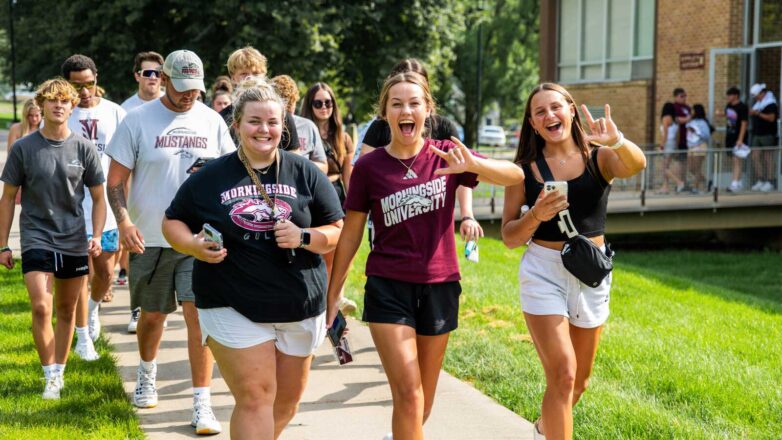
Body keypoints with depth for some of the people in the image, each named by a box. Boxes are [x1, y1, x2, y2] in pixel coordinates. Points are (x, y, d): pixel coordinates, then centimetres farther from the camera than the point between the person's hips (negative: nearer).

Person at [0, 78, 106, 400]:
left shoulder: (84, 148, 0)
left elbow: (98, 198, 7)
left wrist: (97, 236, -6)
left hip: (74, 241, 2)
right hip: (36, 238, -2)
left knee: (66, 310, 10)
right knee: (41, 307, -14)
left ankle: (59, 372, 24)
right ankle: (50, 377, -4)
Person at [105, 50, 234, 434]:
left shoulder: (211, 120, 4)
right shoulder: (138, 120, -3)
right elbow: (116, 180, -2)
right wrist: (124, 221, -17)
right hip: (150, 240, 0)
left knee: (199, 315, -9)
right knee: (152, 315, 15)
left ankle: (202, 405, -4)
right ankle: (147, 374, 45)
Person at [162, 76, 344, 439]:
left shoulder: (305, 173, 2)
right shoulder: (211, 177, 1)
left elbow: (338, 231, 4)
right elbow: (173, 222, 10)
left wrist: (303, 238, -16)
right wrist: (194, 246, -12)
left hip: (299, 305, 3)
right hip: (234, 306, -2)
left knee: (288, 397, 13)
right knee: (255, 397, -10)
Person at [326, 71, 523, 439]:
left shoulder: (445, 155, -2)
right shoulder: (369, 167, -5)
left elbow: (516, 176, -11)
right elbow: (351, 232, 3)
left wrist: (471, 164, -30)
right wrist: (333, 291, 4)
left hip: (440, 285, 2)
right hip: (388, 287, -2)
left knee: (425, 398, 14)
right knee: (408, 395, -12)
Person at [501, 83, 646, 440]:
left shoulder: (599, 158, -3)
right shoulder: (525, 170, -2)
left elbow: (636, 165, -26)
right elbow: (509, 237, 0)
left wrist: (616, 140, -47)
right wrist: (536, 216, -21)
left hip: (592, 274, 2)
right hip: (543, 273, -2)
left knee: (579, 380, 17)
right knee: (562, 375, -13)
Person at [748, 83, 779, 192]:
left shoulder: (771, 104, -8)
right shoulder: (757, 103, 17)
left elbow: (771, 118, -17)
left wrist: (758, 113, -24)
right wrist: (752, 113, 4)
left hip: (768, 135, -8)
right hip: (757, 134, 8)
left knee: (768, 158, -4)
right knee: (755, 157, 3)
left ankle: (770, 182, 0)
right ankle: (761, 181, 9)